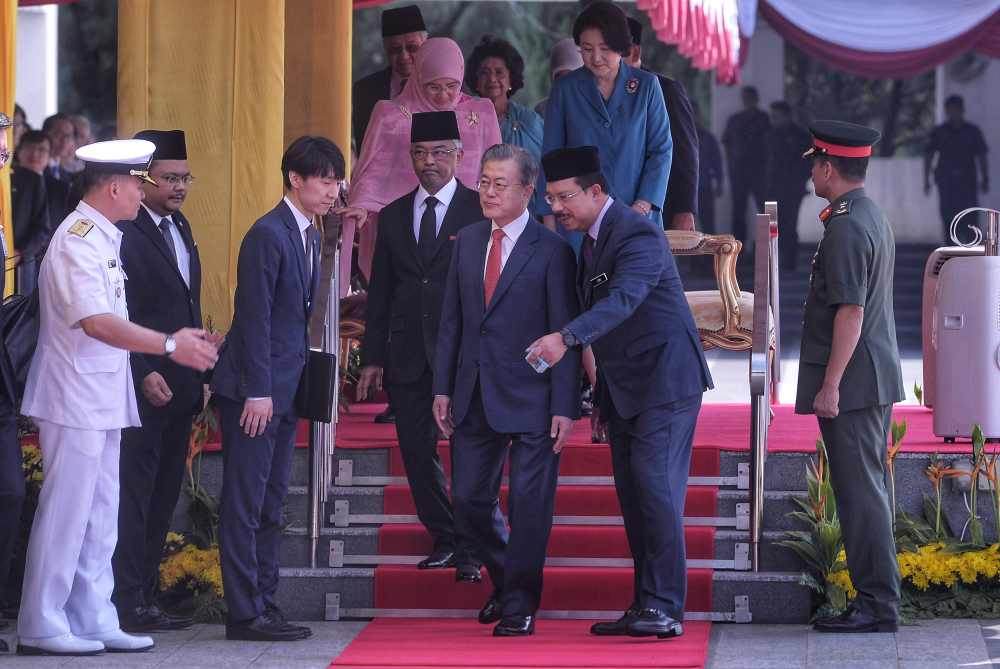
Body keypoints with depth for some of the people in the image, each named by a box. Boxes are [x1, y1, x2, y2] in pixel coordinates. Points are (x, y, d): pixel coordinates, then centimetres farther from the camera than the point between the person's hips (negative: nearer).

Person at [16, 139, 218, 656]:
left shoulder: (100, 239, 15)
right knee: (65, 514, -6)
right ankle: (41, 627, -2)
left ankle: (93, 622, 15)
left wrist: (181, 340, 19)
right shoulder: (78, 241, -17)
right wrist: (169, 346, -28)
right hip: (75, 402, -10)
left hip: (100, 402, 10)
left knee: (99, 518, 11)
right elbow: (96, 322, -27)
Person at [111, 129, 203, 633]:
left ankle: (147, 598, 15)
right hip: (143, 386, -9)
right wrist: (145, 373, -19)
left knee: (162, 497, 10)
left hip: (178, 388, 9)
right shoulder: (125, 233, -12)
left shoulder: (180, 227, 16)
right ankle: (126, 604, -2)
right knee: (133, 495, -5)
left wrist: (197, 374, 16)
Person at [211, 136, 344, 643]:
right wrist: (258, 391, -19)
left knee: (270, 505, 12)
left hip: (283, 390, 9)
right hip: (254, 390, -9)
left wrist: (294, 382, 11)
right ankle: (245, 614, -4)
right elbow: (254, 316, -17)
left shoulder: (308, 235, 15)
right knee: (245, 503, -5)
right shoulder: (269, 234, -14)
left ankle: (264, 605, 17)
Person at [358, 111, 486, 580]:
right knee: (416, 450, 8)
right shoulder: (394, 216, 13)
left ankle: (472, 549, 1)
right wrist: (372, 357, 9)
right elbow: (380, 291, 14)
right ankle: (444, 538, 20)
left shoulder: (480, 210, -1)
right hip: (408, 356, 5)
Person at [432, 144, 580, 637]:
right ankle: (505, 581, 32)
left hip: (530, 400, -5)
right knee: (468, 500, 10)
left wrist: (564, 407, -13)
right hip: (474, 397, 6)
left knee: (529, 505, 0)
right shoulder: (467, 242, 8)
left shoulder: (550, 250, -8)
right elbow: (451, 320, 12)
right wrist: (442, 388, 6)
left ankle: (520, 606, 11)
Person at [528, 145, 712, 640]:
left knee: (655, 488, -15)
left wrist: (566, 338, -47)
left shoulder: (638, 236, -17)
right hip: (624, 387, 10)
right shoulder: (592, 239, 14)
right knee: (633, 497, 8)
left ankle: (665, 609, -16)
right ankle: (644, 607, 12)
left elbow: (622, 300, -34)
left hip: (664, 381, -10)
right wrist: (602, 395, 22)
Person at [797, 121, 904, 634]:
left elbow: (851, 311, -22)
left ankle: (877, 605, -6)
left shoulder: (846, 228, -16)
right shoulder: (873, 217, 16)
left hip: (851, 382, -10)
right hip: (875, 381, 10)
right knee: (864, 490, 13)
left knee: (860, 492, -8)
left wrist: (830, 385, -21)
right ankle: (875, 600, 16)